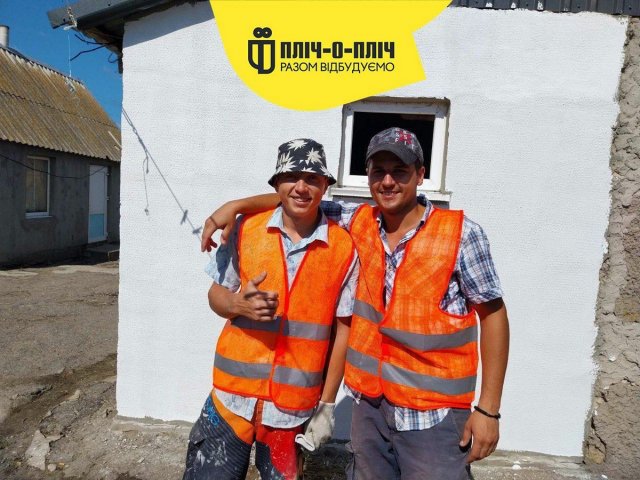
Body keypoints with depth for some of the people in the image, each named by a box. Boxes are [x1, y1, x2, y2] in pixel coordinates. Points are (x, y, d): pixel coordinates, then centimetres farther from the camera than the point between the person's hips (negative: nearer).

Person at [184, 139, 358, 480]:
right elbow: (216, 293, 6)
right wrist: (239, 304, -17)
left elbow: (342, 330, -2)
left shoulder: (343, 248, -7)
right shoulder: (246, 230, -4)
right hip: (232, 396, 1)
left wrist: (327, 405, 1)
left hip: (294, 408, -1)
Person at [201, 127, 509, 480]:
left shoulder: (461, 233, -11)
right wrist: (236, 205, -1)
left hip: (434, 415, -4)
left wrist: (488, 409, -8)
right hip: (369, 404, 4)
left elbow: (493, 315, -7)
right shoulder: (359, 222, 0)